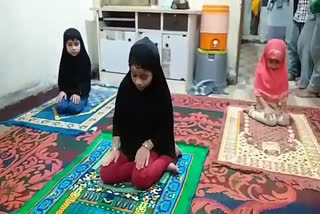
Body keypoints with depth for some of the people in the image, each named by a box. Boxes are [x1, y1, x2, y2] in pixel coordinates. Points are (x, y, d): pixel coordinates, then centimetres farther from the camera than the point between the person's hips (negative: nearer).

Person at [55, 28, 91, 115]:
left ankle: (83, 100, 4)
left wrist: (78, 93, -22)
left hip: (81, 92, -3)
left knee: (73, 108, -27)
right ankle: (69, 100, 10)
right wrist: (62, 91, -12)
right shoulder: (64, 59, -2)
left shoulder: (85, 59, -11)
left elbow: (86, 80, -11)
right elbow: (61, 78, 4)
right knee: (60, 107, -21)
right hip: (67, 91, 3)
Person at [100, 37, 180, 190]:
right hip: (129, 144, 5)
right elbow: (118, 119, 0)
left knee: (140, 180, -27)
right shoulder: (125, 86, -8)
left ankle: (167, 158, -2)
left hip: (154, 144, -5)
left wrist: (146, 146, -21)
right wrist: (115, 148, -6)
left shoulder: (161, 93, -18)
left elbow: (165, 128, -11)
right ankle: (153, 164, -2)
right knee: (106, 174, -12)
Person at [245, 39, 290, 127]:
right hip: (264, 102, -4)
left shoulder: (283, 72, -5)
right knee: (271, 121, -22)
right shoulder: (261, 70, -15)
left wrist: (283, 108, -11)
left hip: (277, 104, 4)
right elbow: (257, 92, -13)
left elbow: (285, 92, -1)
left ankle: (275, 112, 13)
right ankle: (251, 111, -2)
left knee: (284, 121, -14)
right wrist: (265, 107, -20)